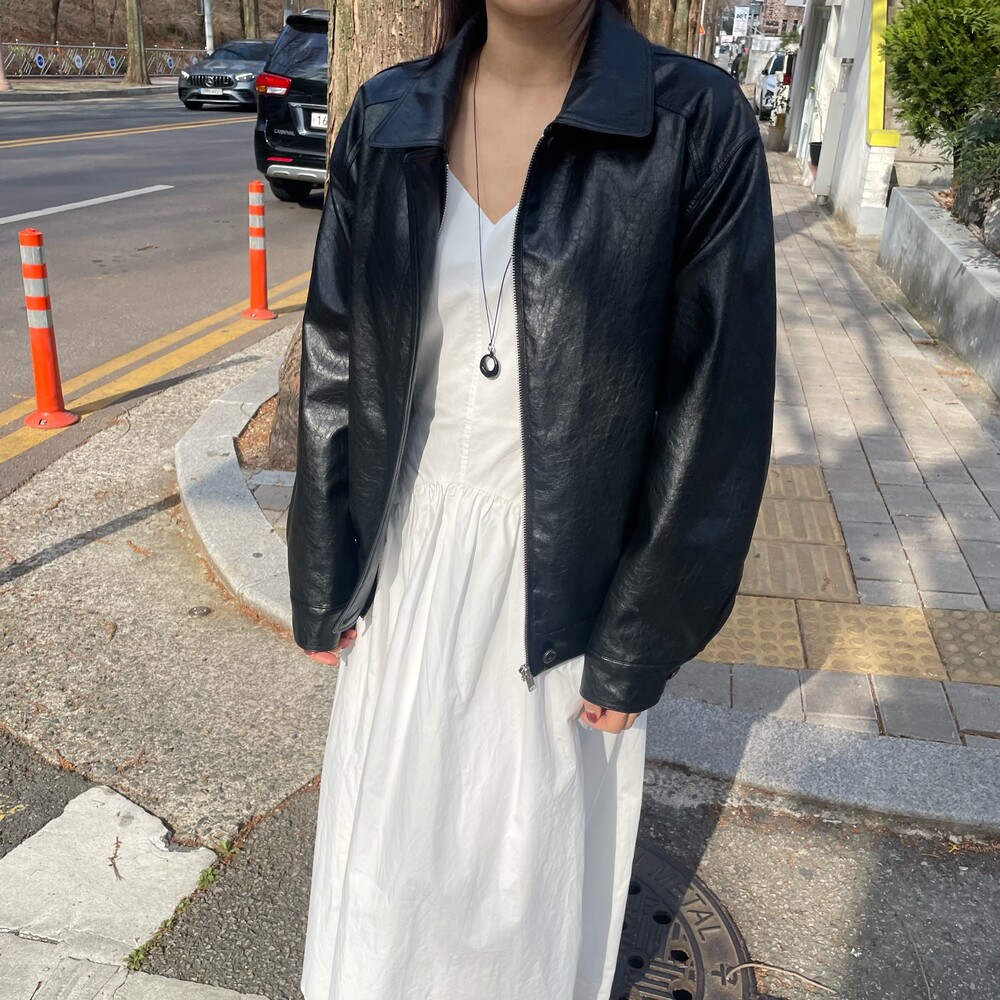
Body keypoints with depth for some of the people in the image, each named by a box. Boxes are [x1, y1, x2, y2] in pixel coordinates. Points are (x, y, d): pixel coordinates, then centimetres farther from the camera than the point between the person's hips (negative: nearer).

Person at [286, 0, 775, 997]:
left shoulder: (699, 124, -14)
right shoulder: (386, 119, -4)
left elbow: (714, 408, -12)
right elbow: (336, 361, 1)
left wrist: (641, 644, -9)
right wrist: (322, 577, 3)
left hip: (564, 570, -2)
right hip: (408, 555, 3)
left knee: (538, 832, 19)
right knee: (390, 815, 22)